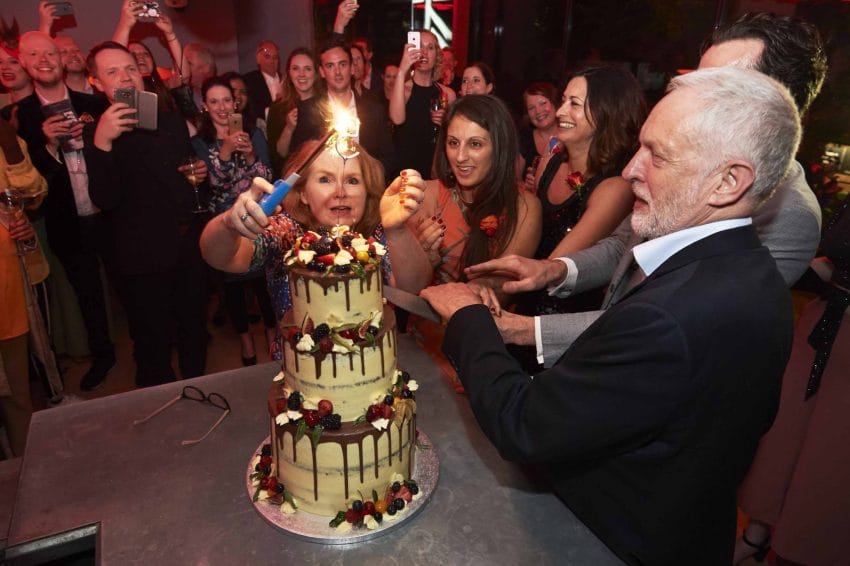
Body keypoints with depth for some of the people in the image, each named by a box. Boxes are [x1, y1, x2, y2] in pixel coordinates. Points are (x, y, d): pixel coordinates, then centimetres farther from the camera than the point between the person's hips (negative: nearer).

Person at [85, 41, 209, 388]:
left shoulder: (172, 122, 12)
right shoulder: (96, 134, -6)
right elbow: (105, 200, -19)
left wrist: (200, 173, 4)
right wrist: (102, 143, -30)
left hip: (188, 248, 5)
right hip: (143, 259, -5)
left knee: (195, 334, 18)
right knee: (154, 349, 7)